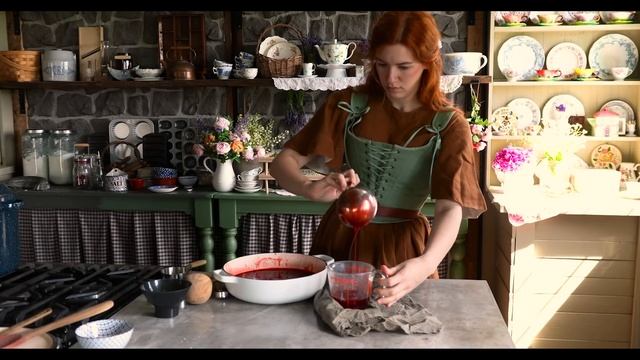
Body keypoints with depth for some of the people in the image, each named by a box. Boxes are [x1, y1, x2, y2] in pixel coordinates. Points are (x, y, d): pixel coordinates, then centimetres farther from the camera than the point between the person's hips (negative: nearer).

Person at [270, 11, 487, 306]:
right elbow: (282, 162, -11)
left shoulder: (448, 125, -11)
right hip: (340, 239, 2)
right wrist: (311, 189, -34)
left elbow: (450, 207, -22)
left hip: (402, 247, -1)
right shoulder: (348, 106, -7)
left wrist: (426, 263, -43)